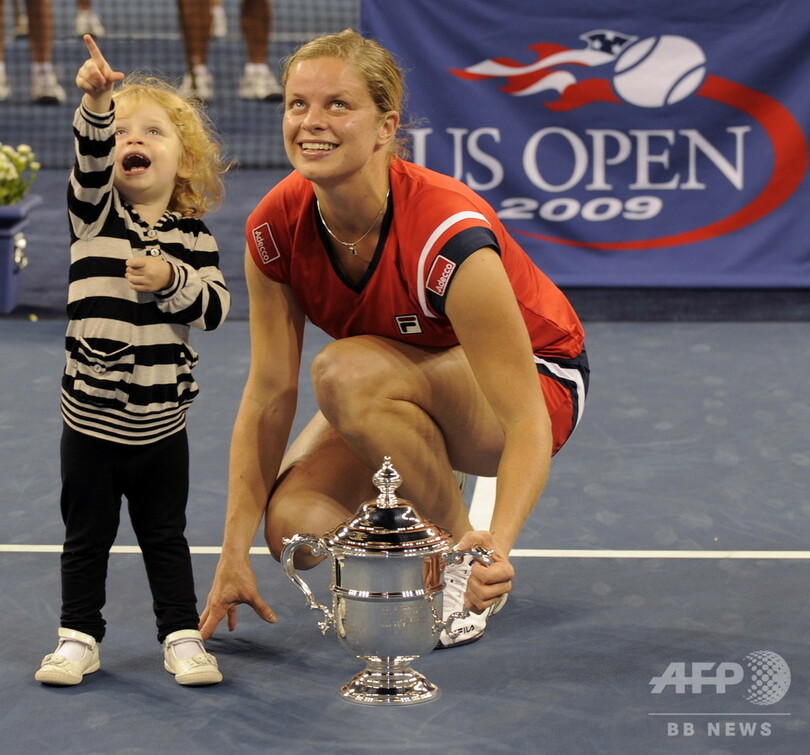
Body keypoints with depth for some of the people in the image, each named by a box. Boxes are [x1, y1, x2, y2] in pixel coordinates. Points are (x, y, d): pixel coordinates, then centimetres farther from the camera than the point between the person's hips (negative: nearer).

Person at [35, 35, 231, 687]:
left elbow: (216, 305, -7)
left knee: (166, 537, 12)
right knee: (87, 536, 10)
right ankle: (80, 637, 22)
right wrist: (97, 102, -39)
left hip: (161, 420, 1)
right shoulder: (96, 213, -3)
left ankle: (183, 636, 21)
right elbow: (89, 157, -22)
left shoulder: (192, 235, 1)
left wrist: (173, 280, -24)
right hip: (91, 416, 0)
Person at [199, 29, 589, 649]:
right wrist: (234, 556, -16)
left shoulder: (448, 235, -35)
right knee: (295, 525, -22)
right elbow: (269, 394, -11)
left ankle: (464, 568, -14)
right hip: (402, 387, 6)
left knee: (346, 370, -34)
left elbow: (528, 423, -36)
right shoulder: (276, 227, -18)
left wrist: (497, 546, -53)